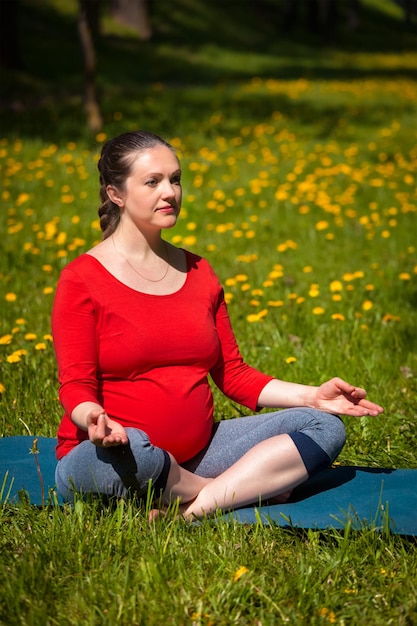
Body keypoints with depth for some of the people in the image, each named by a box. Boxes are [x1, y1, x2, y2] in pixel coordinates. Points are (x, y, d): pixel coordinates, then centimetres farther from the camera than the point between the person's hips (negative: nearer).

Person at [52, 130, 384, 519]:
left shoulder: (198, 272, 11)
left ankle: (195, 508, -23)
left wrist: (311, 395, 1)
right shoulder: (81, 278, -5)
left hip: (197, 451, 6)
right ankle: (247, 489, -12)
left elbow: (232, 374, 13)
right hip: (106, 459, -6)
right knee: (131, 447, -42)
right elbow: (76, 386, -10)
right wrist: (94, 418, -33)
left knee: (325, 426, -6)